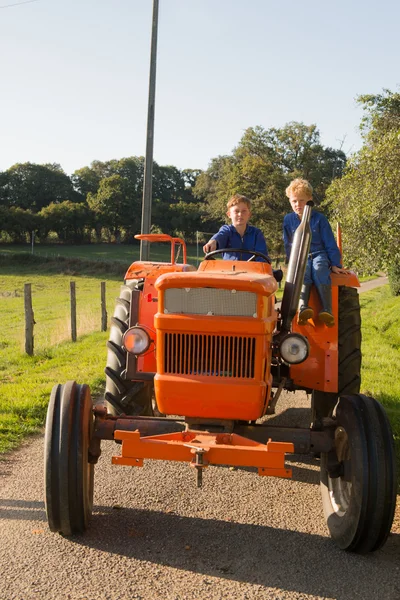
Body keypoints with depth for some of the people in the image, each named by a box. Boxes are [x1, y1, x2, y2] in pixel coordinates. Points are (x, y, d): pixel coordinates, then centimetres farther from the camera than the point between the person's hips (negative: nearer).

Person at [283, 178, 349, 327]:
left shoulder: (319, 219, 4)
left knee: (319, 270, -37)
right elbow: (288, 244, 15)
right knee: (303, 271, -36)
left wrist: (335, 264, 0)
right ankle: (302, 307, -58)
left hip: (319, 254, -1)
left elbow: (330, 243, 5)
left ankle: (327, 310, -49)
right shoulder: (288, 219, 9)